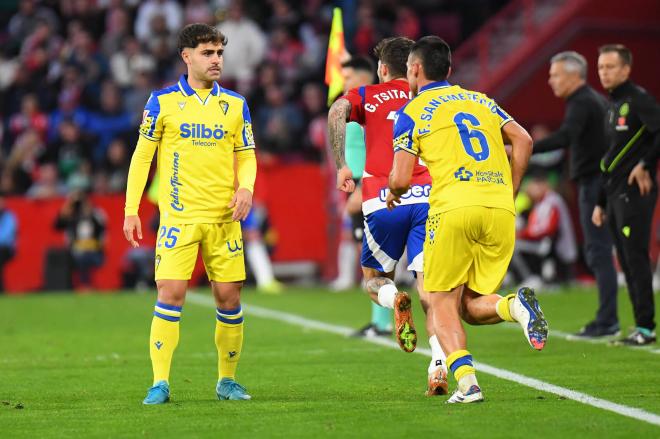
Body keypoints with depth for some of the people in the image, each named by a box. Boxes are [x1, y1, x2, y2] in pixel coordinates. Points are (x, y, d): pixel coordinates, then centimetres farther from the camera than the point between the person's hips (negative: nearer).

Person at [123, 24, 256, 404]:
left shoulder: (235, 104, 8)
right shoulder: (162, 101, 1)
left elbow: (246, 155, 13)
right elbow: (143, 155, 4)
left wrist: (246, 187, -9)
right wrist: (131, 210, 0)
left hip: (224, 217, 3)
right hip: (178, 216, -3)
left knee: (229, 297, 3)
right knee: (171, 294, -11)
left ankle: (228, 380, 18)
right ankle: (160, 383, -6)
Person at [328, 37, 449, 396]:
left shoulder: (367, 96, 15)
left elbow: (337, 112, -6)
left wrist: (341, 165, -4)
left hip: (382, 202, -1)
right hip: (429, 198, 1)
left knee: (374, 279, 19)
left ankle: (394, 299, -16)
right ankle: (439, 365, -23)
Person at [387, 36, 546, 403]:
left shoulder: (412, 113, 9)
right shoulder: (480, 100, 23)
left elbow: (401, 180, 2)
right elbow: (523, 141, 13)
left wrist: (393, 194, 24)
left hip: (454, 208, -4)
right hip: (501, 211, 4)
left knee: (443, 303, 5)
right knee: (472, 306, 14)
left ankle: (467, 382, -17)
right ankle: (515, 306, -19)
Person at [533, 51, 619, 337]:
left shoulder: (581, 103, -14)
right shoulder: (597, 100, 18)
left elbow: (565, 137, -31)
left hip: (594, 183, -10)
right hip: (604, 181, 10)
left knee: (598, 251, -10)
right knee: (597, 252, 12)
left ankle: (607, 320, -11)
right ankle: (607, 319, 14)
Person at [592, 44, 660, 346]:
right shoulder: (613, 106, 19)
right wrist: (601, 203, 22)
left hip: (634, 193, -9)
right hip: (616, 195, 9)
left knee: (636, 259, -10)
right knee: (626, 262, 8)